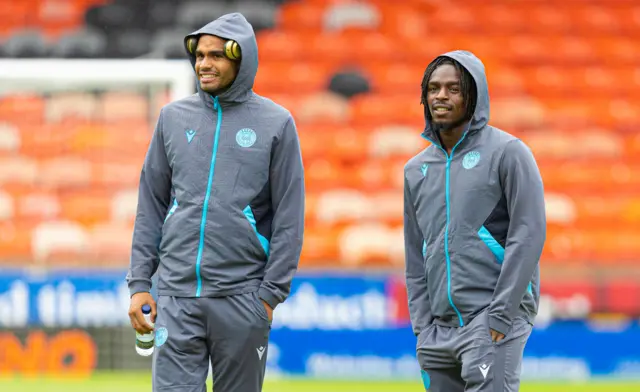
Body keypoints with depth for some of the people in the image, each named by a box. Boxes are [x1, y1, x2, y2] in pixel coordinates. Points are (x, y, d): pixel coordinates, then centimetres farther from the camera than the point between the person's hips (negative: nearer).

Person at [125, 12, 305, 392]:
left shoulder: (276, 123, 1)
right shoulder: (173, 117, 10)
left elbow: (289, 217, 0)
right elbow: (151, 206, 12)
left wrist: (271, 292, -6)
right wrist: (139, 282, 5)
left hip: (241, 298, -2)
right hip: (177, 295, 2)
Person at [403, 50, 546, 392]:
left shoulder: (507, 152, -2)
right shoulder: (416, 169, 17)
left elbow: (528, 234, -8)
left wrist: (500, 314, -13)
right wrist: (422, 326, 10)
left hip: (494, 320, -6)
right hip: (439, 328, 6)